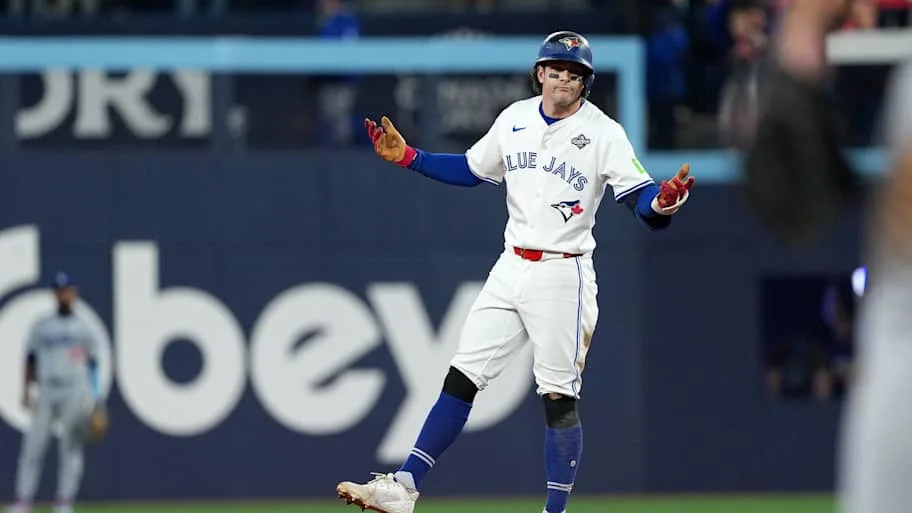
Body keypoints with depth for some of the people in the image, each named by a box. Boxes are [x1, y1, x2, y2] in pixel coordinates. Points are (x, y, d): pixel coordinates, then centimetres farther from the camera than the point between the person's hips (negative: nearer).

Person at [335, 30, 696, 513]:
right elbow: (470, 170, 20)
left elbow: (639, 197, -17)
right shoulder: (514, 119, 8)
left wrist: (663, 201, -39)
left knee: (558, 396, -3)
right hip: (510, 270, 5)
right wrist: (406, 157, 11)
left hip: (563, 277, -5)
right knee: (461, 377, 3)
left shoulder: (603, 133, -8)